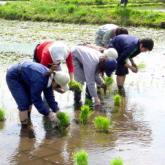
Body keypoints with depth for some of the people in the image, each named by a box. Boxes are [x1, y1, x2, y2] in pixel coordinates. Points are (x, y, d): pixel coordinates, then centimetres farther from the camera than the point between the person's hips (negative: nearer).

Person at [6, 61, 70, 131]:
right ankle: (24, 125, 1)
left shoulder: (49, 77, -10)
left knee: (29, 99, 12)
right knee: (24, 102, -11)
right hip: (13, 77, -9)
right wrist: (49, 113, -27)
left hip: (23, 76, 9)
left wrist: (57, 110, -9)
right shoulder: (39, 80, -36)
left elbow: (49, 96, -3)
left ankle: (28, 122, 25)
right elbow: (36, 99, -29)